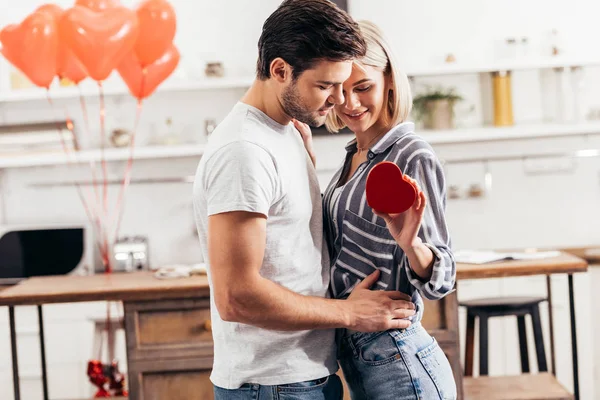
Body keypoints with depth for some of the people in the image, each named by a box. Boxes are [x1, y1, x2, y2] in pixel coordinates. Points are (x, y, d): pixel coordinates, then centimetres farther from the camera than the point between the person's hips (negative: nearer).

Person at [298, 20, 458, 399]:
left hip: (399, 366, -8)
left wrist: (410, 243, -36)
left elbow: (440, 281, -16)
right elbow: (335, 245, 15)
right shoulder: (355, 155, 7)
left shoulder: (413, 158, -16)